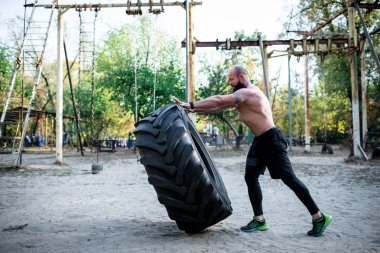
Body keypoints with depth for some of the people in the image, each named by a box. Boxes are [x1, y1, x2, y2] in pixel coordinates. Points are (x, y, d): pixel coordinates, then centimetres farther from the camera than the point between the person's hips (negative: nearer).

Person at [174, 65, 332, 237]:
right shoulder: (242, 95, 14)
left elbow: (218, 101, -22)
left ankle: (319, 218, 4)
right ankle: (259, 220, 14)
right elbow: (220, 106, 15)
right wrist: (194, 110, 9)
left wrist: (191, 104, -18)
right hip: (259, 142, 10)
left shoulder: (247, 92, -16)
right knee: (250, 178, 7)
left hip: (272, 140, -10)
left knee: (289, 179, -7)